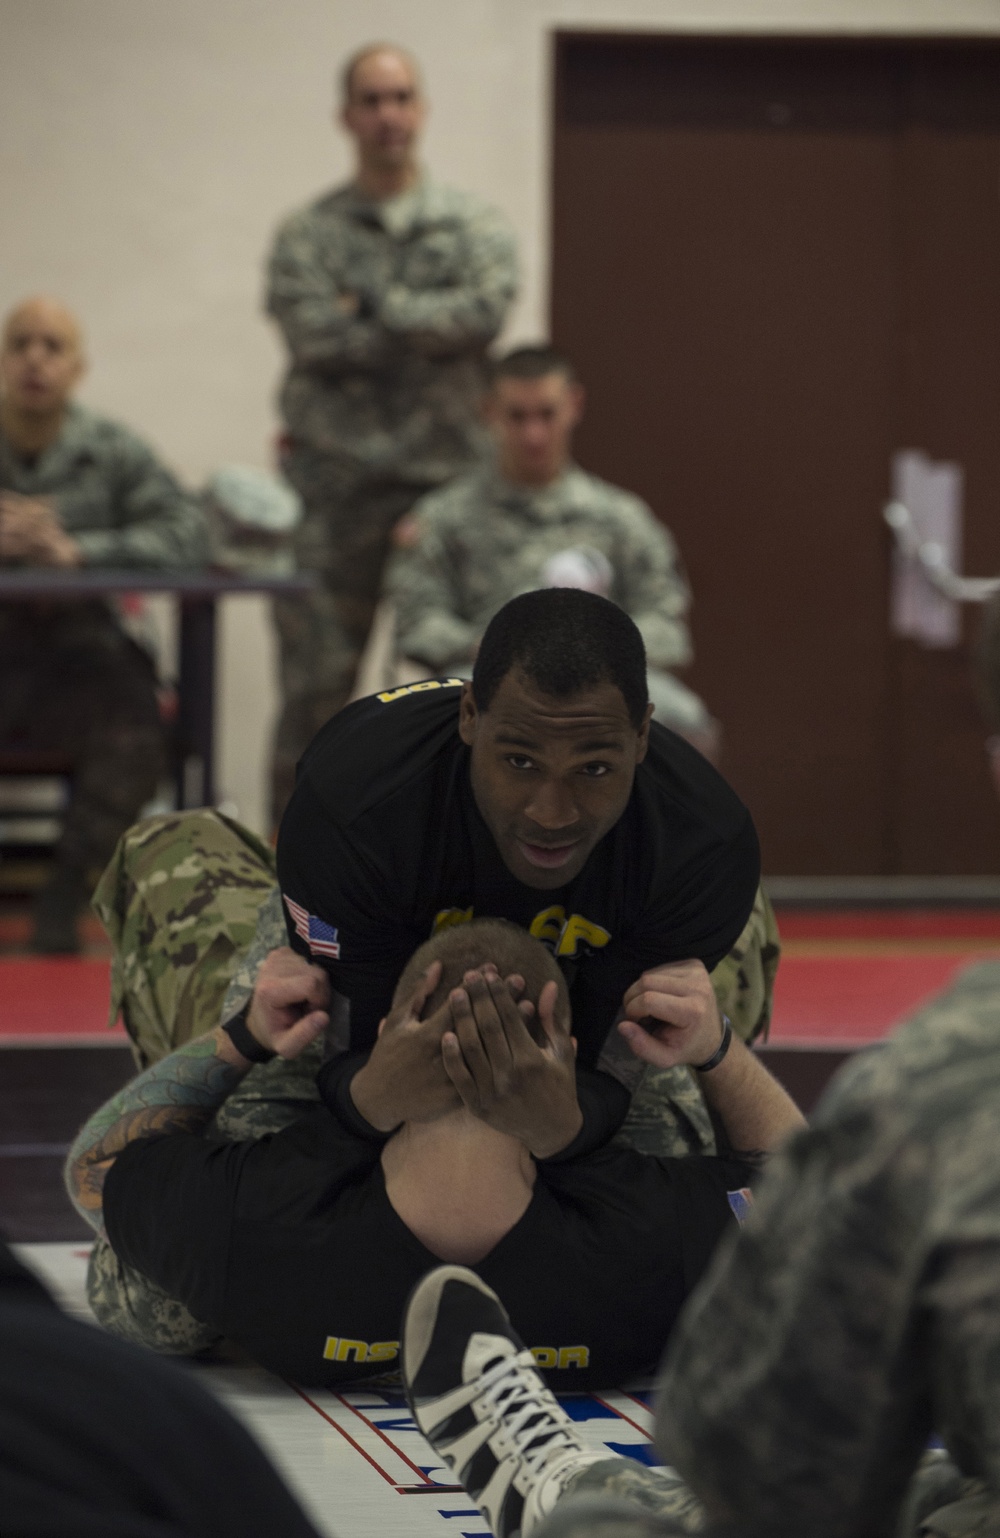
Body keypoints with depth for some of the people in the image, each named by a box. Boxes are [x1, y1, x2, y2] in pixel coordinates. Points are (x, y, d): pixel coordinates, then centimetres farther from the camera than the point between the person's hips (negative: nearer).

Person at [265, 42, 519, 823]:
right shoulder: (309, 234, 6)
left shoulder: (475, 226, 8)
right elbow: (315, 337, -10)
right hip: (336, 483, -1)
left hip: (447, 482, 1)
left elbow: (487, 309, -12)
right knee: (317, 684, -1)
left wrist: (374, 306, -7)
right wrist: (430, 329, -6)